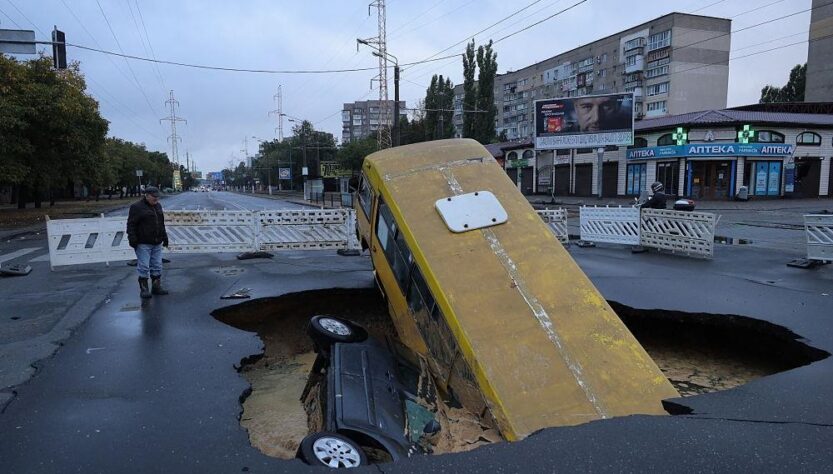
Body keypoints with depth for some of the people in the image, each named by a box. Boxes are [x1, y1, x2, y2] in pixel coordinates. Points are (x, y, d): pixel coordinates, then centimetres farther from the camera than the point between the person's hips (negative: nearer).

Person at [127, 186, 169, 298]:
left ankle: (156, 287, 18)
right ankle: (144, 289, 5)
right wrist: (132, 239, -16)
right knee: (144, 267, -4)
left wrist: (164, 237, 21)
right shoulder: (137, 207, -8)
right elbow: (131, 224, -10)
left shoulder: (158, 206, 14)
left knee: (157, 266, 10)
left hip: (157, 243, 7)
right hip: (143, 244, -7)